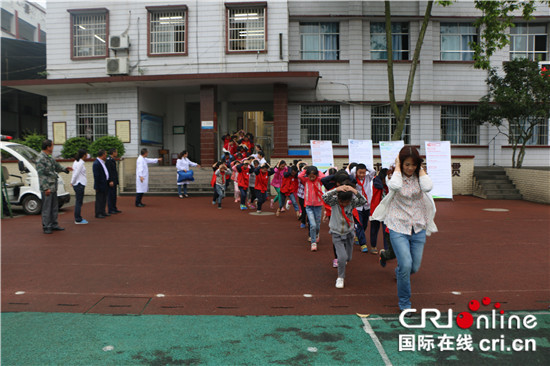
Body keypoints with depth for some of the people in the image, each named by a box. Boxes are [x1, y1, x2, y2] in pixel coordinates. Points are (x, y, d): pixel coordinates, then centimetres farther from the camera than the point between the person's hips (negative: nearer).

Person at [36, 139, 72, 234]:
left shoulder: (50, 158, 14)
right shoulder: (40, 159, -15)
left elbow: (57, 166, 28)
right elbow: (41, 175, -19)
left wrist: (65, 169, 8)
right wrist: (46, 188, -22)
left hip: (53, 188, 9)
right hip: (47, 189, -9)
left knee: (54, 207, 15)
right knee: (46, 208, -2)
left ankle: (54, 225, 25)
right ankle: (46, 227, 6)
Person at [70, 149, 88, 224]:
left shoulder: (76, 161, 14)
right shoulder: (81, 163, -15)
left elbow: (75, 173, 13)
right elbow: (76, 173, -18)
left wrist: (72, 182, 11)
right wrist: (72, 182, -7)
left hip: (77, 184, 9)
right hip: (80, 184, -9)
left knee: (78, 202, 15)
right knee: (79, 202, -4)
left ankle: (78, 218, 22)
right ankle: (78, 220, 0)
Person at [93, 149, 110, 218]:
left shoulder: (102, 162, 12)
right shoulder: (96, 164, -19)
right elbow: (96, 176, -20)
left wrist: (107, 183, 15)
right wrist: (97, 187, -20)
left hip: (104, 185, 10)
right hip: (100, 185, -10)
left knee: (104, 199, 16)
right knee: (99, 200, -2)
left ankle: (103, 212, 26)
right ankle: (98, 214, 5)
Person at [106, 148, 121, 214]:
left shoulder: (112, 160, 16)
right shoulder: (108, 160, -14)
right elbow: (108, 171, -20)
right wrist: (110, 181, -22)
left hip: (114, 181, 10)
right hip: (111, 181, -10)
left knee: (114, 195, 13)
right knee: (110, 195, -4)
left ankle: (114, 208, 20)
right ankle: (110, 210, 0)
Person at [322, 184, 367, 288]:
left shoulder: (352, 201, -14)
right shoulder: (334, 201, -18)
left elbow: (363, 201, -29)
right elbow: (325, 197, -35)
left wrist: (355, 191, -42)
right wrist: (336, 189, -45)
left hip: (349, 233, 3)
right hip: (337, 234, -3)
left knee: (348, 258, 16)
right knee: (342, 257, -14)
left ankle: (342, 261, 54)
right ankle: (340, 277, 9)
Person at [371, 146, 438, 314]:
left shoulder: (419, 177, 3)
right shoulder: (396, 176, -3)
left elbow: (427, 187, -20)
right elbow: (395, 186, -28)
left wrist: (421, 169, -9)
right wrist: (397, 167, -14)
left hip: (418, 228, 3)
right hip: (398, 227, -3)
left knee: (415, 267, 9)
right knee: (406, 264, -15)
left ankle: (399, 272, 46)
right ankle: (404, 303, 6)